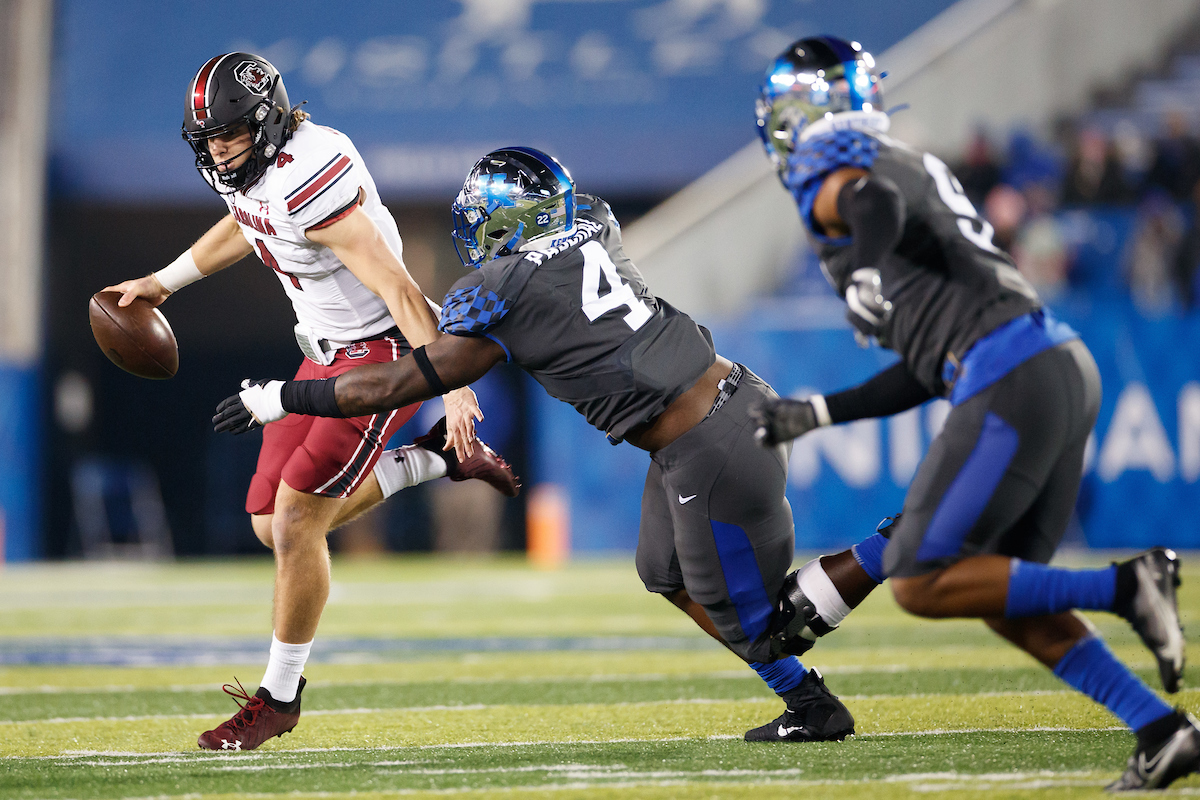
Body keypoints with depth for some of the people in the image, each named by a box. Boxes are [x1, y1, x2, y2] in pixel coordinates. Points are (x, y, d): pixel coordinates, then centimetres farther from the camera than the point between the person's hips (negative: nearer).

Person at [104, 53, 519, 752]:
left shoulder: (309, 183, -30)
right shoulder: (247, 168, -2)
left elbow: (399, 289, -31)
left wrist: (453, 387, -32)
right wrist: (163, 282, 29)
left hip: (387, 351, -10)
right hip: (327, 354, 10)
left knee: (298, 518, -12)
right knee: (273, 523, 7)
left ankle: (280, 696, 3)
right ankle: (442, 458, 22)